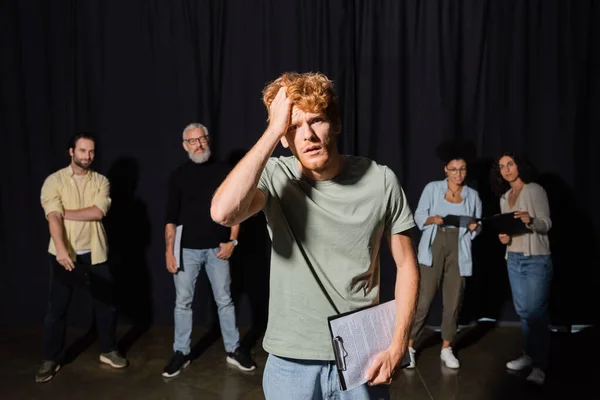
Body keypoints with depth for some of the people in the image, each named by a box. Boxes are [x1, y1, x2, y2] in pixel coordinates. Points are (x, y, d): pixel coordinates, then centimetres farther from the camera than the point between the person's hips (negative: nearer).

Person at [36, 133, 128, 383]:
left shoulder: (101, 181, 3)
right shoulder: (54, 181, -4)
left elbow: (98, 212, -12)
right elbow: (53, 217, -16)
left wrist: (65, 212, -13)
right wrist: (61, 249, -29)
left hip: (94, 253, 2)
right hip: (63, 253, -2)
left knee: (105, 303, 9)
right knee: (57, 308, 7)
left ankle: (108, 351, 26)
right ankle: (51, 360, 23)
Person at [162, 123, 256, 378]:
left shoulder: (223, 171, 1)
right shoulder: (179, 175, 1)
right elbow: (171, 218, 1)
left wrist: (232, 241, -4)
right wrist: (169, 251, -4)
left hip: (217, 248, 0)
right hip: (187, 249, 0)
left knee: (224, 300, 8)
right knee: (183, 302, 7)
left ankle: (233, 350, 21)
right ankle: (181, 353, 21)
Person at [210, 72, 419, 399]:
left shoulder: (380, 181, -9)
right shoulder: (273, 177, -11)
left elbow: (406, 265, 0)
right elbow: (223, 213, -32)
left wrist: (397, 346, -8)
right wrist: (273, 129, -26)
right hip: (290, 360, 0)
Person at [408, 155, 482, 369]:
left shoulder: (472, 195, 8)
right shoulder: (432, 188, 0)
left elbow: (478, 226, 12)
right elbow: (419, 216, 0)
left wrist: (474, 226, -10)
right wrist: (433, 219, -19)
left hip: (458, 252, 3)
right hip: (433, 249, -3)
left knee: (453, 301, 6)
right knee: (424, 299, -5)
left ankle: (446, 349, 22)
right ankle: (409, 345, 10)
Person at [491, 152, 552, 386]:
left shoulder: (535, 191, -7)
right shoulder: (504, 198, 13)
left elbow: (546, 224, -12)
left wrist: (530, 220, -33)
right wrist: (503, 237, -5)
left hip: (537, 259, -6)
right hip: (513, 259, 7)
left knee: (536, 312, -7)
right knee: (523, 310, 11)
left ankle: (540, 365, -2)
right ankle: (529, 354, 23)